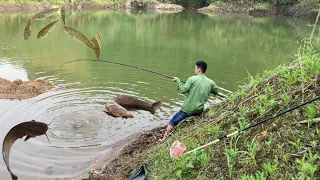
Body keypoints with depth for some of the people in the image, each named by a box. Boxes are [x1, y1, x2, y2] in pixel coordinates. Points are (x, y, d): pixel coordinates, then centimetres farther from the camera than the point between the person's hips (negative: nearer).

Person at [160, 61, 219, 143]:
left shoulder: (192, 79, -13)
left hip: (187, 109, -4)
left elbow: (183, 90, -13)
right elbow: (216, 92, 15)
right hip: (199, 111, 5)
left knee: (172, 122, 10)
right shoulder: (211, 82, 0)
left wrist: (178, 80, 0)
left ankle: (164, 139, 14)